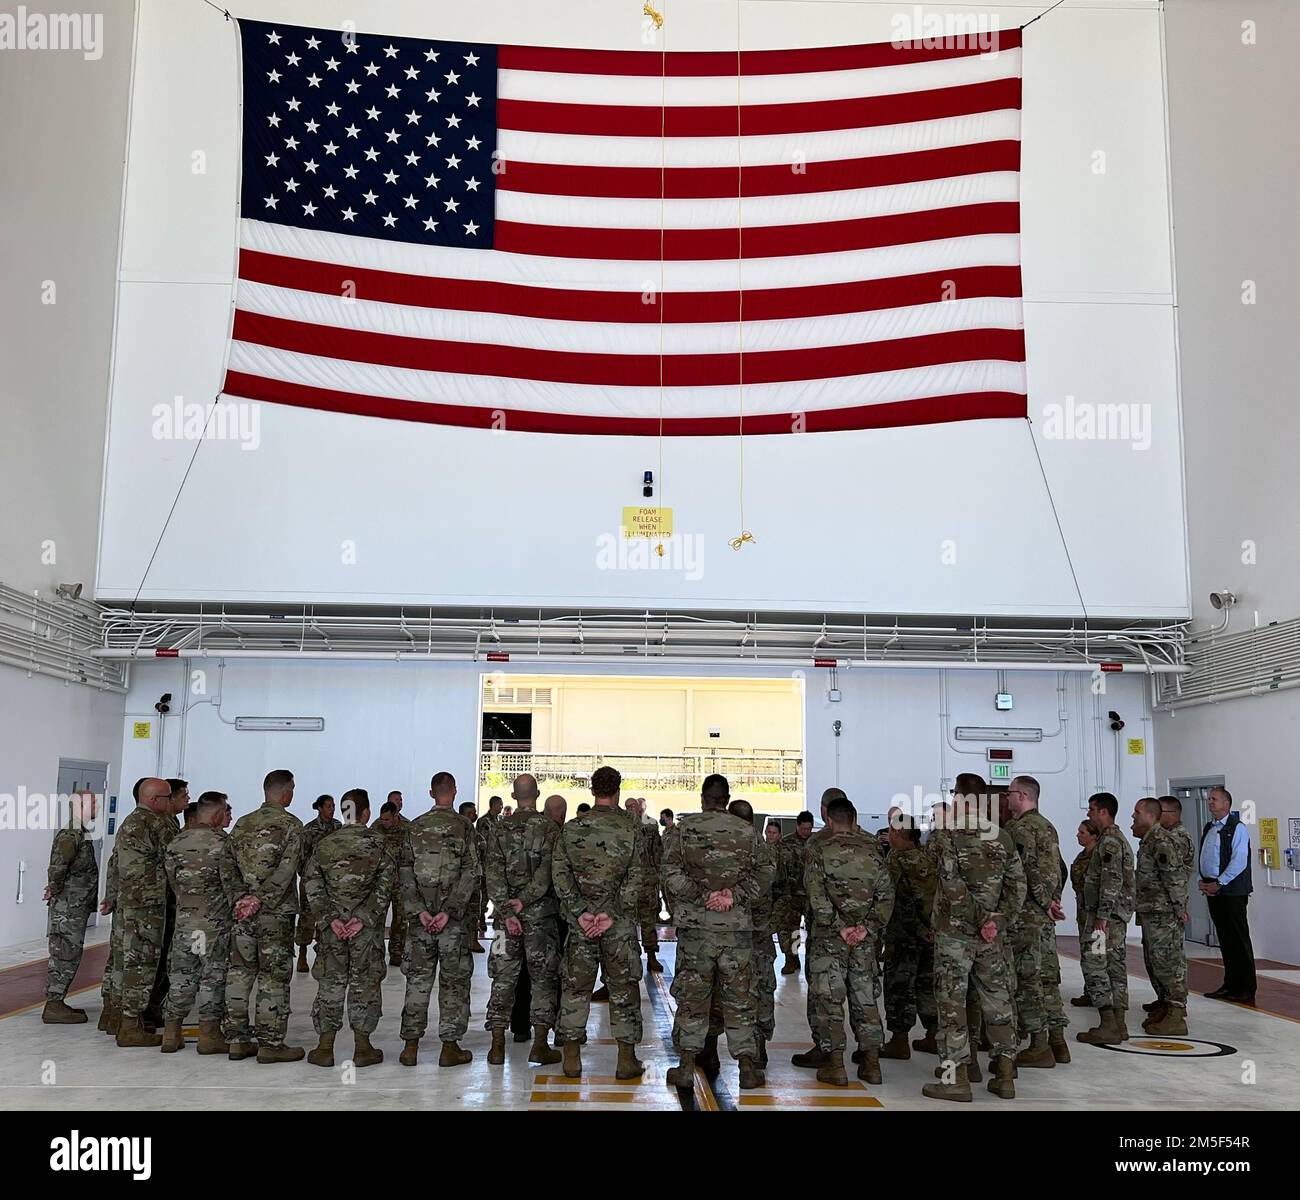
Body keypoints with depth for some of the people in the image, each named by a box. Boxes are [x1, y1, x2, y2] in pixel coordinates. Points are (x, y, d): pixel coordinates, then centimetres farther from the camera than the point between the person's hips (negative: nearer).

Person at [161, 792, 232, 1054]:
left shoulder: (175, 843, 4)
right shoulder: (220, 844, -13)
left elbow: (172, 880, 10)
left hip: (183, 919, 5)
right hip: (215, 923, -5)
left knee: (181, 975, 12)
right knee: (213, 977, 3)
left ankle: (171, 1034, 15)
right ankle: (209, 1035, 6)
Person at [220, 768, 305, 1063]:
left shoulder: (242, 824, 11)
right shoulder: (290, 825, -7)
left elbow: (226, 866, 7)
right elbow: (286, 869, -17)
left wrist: (238, 899, 1)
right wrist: (260, 900, -14)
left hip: (243, 913, 6)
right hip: (276, 912, -6)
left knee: (239, 973, 12)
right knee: (274, 977, 0)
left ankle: (238, 1039, 18)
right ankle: (271, 1043, 4)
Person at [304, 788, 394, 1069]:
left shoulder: (324, 844, 4)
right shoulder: (380, 843, -3)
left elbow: (312, 885, -2)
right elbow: (384, 886, -11)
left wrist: (330, 919, -5)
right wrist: (363, 919, -10)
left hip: (331, 926, 2)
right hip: (367, 926, -2)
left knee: (330, 982, 9)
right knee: (364, 983, 6)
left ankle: (325, 1047, 12)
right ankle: (362, 1048, 10)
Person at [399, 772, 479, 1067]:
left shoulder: (415, 827, 4)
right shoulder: (463, 827, -6)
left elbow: (406, 873, -1)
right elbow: (471, 874, -13)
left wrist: (420, 910, -4)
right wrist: (449, 912, -12)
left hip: (421, 918, 3)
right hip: (455, 919, -3)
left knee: (418, 979, 10)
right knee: (454, 981, 6)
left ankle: (410, 1046, 13)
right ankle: (450, 1046, 8)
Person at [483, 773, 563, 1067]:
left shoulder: (498, 829, 3)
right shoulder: (550, 828, -4)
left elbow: (494, 874, -4)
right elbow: (548, 871, -15)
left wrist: (507, 912, -6)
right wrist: (525, 899, -13)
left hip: (506, 913, 2)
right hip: (541, 913, -2)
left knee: (503, 978, 8)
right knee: (543, 978, 6)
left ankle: (497, 1045, 8)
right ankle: (540, 1045, 5)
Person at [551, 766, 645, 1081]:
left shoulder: (570, 829, -1)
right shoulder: (629, 830, -6)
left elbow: (560, 875, -4)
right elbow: (635, 880, -10)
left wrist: (580, 912, -6)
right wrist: (612, 915, -10)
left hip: (580, 922, 2)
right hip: (620, 924, -2)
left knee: (575, 986, 11)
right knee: (623, 988, 8)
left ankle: (571, 1058, 14)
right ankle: (626, 1060, 12)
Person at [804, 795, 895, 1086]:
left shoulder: (819, 849, -5)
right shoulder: (872, 851, 5)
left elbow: (816, 894, -14)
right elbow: (886, 895, 0)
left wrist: (838, 927, -11)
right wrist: (868, 927, -3)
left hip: (829, 937, -3)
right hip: (864, 940, 3)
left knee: (829, 999, 3)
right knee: (865, 997, 11)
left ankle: (835, 1064, 3)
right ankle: (871, 1061, 13)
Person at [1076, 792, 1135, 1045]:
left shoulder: (1109, 841, -14)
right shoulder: (1119, 839, 19)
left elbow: (1112, 881, -22)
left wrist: (1101, 917, -23)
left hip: (1106, 914, -10)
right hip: (1118, 915, 10)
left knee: (1094, 964, -9)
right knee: (1116, 966, 10)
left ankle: (1108, 1025, -10)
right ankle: (1118, 1024, 13)